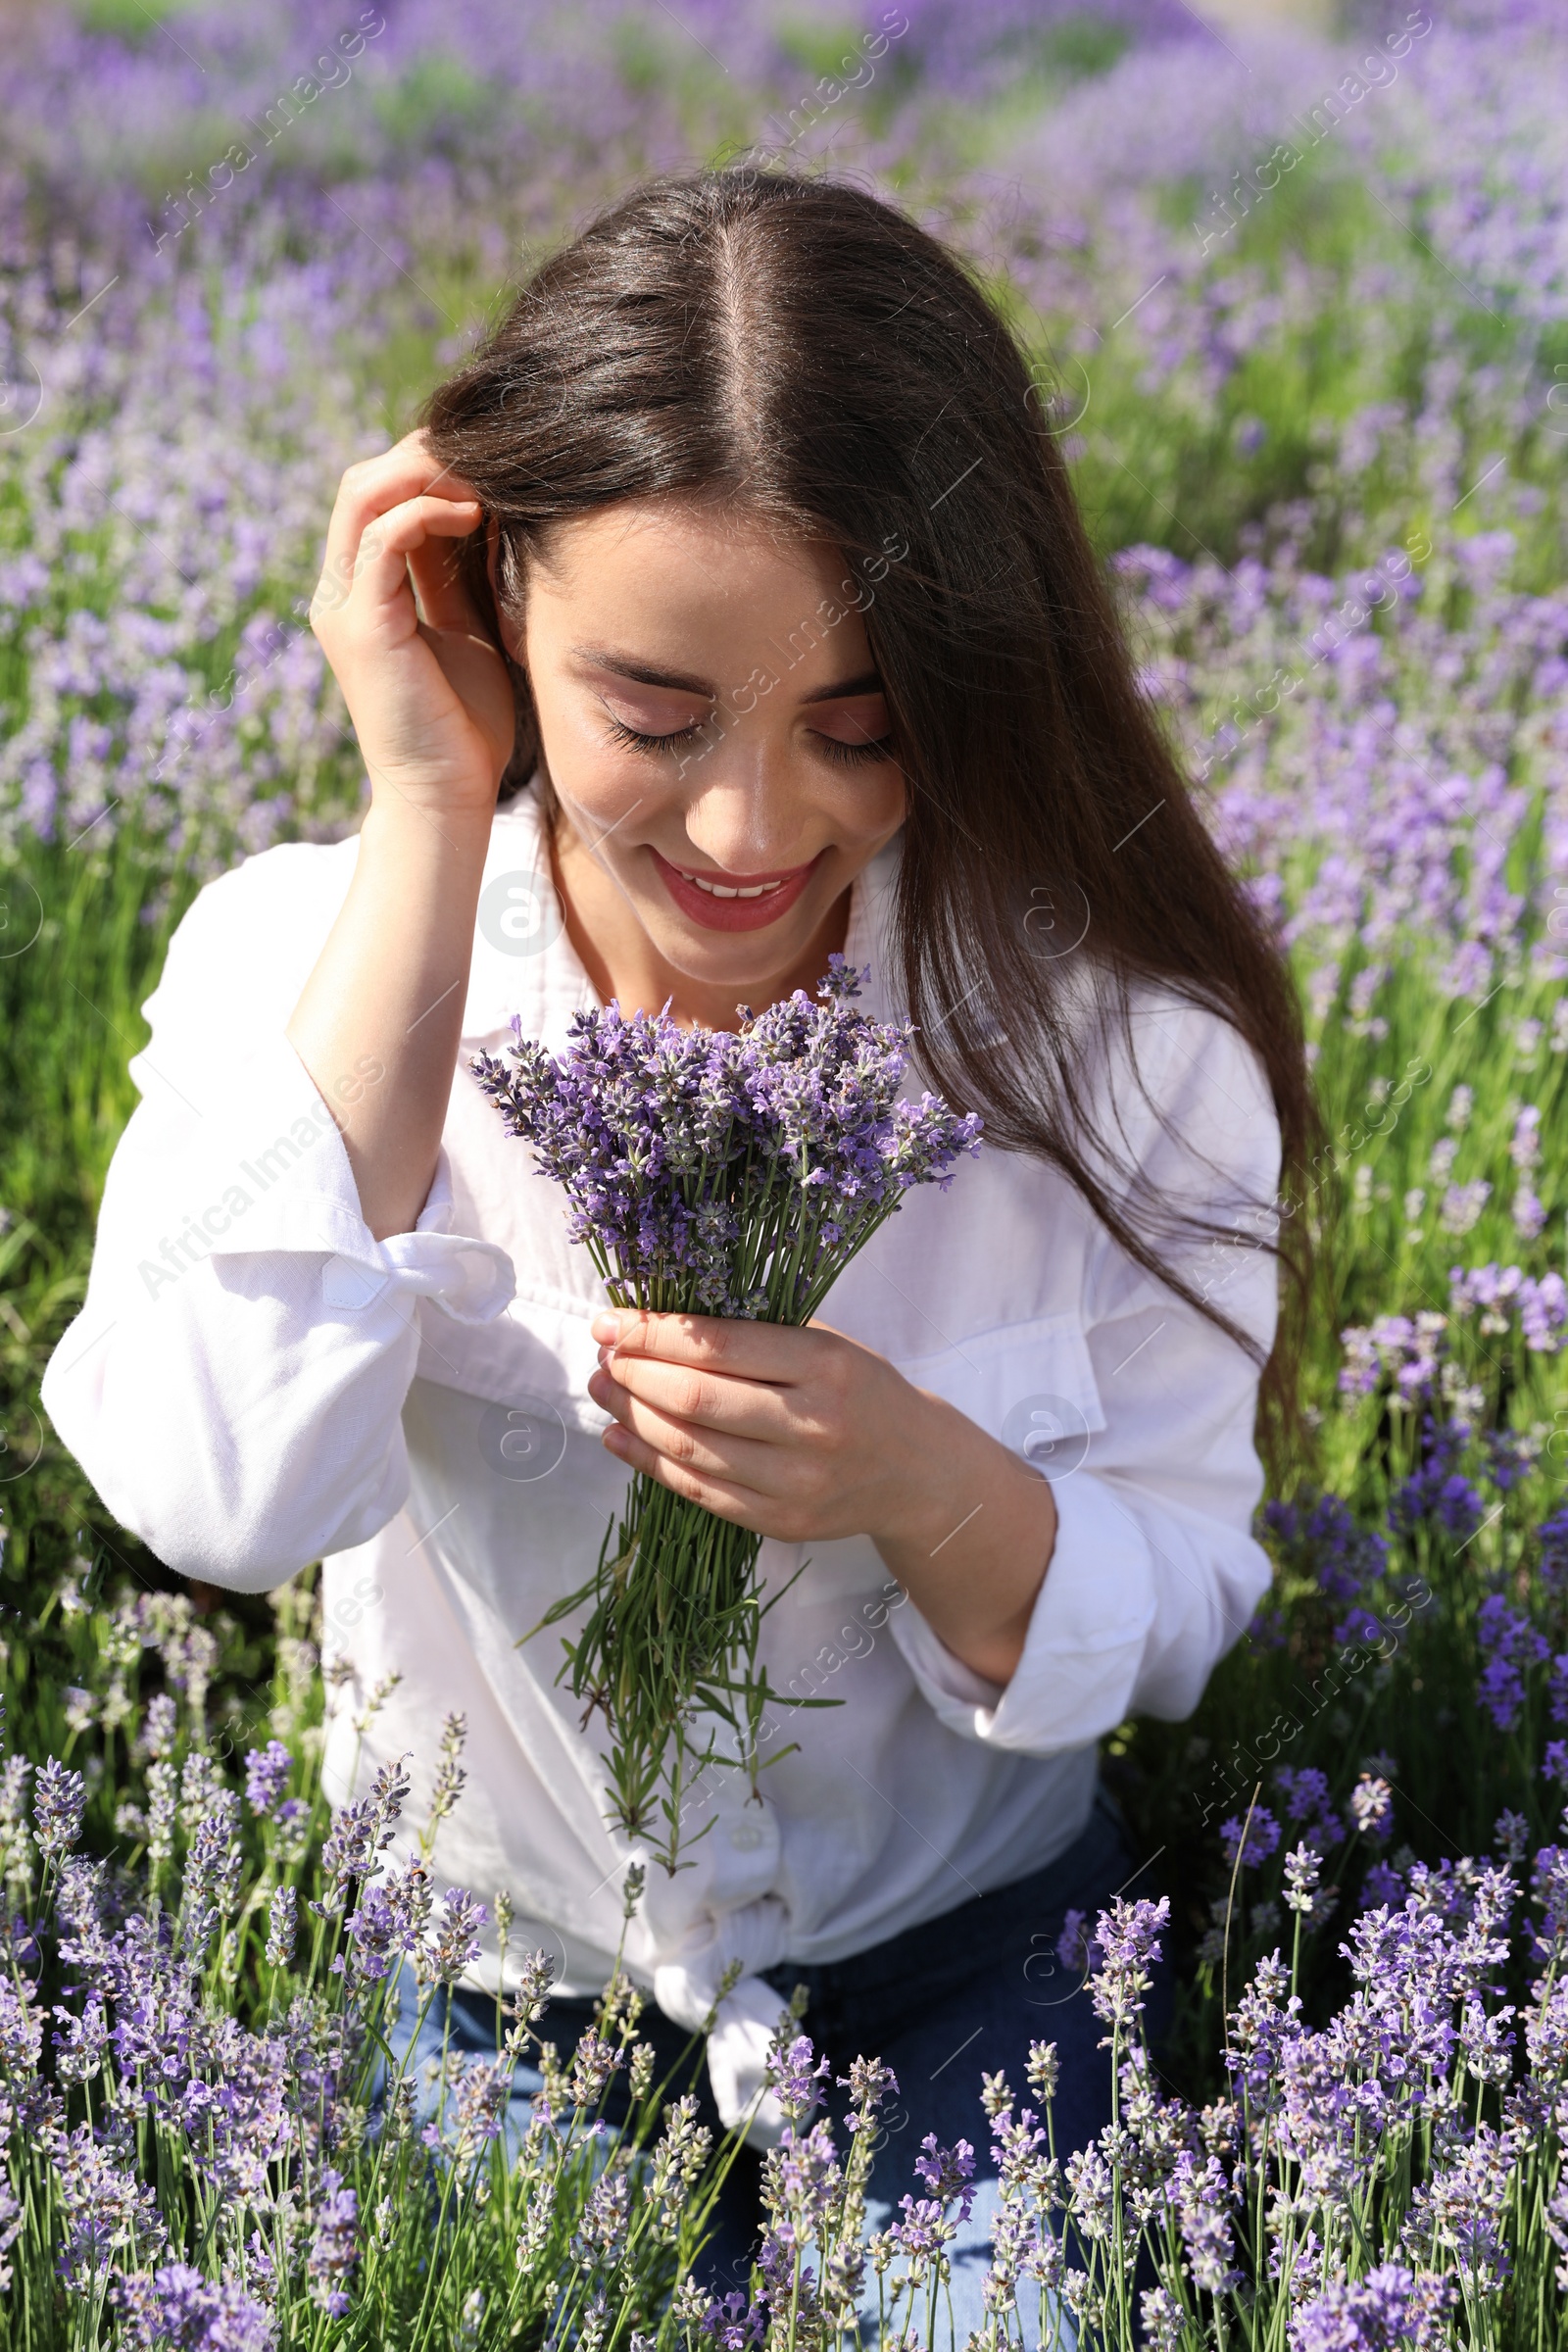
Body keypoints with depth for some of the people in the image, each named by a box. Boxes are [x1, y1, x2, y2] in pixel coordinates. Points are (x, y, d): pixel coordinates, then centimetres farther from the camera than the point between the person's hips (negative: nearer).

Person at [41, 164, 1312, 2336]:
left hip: (965, 1967, 0)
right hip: (479, 1970, 0)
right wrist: (430, 826, -29)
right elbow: (224, 1492, -31)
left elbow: (1165, 1627, -6)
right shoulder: (301, 951, -14)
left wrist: (932, 1487, -30)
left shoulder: (1114, 1020, -14)